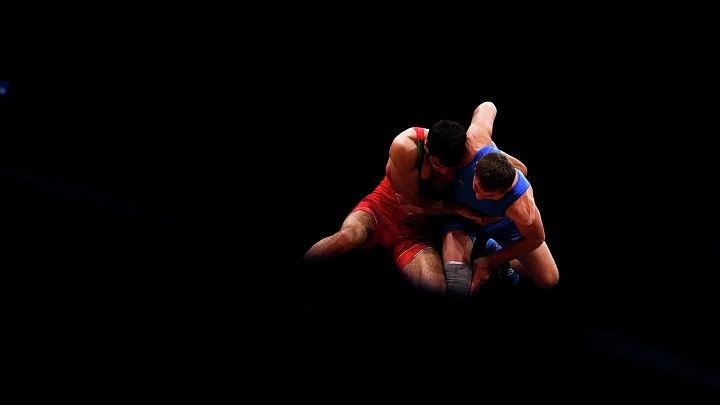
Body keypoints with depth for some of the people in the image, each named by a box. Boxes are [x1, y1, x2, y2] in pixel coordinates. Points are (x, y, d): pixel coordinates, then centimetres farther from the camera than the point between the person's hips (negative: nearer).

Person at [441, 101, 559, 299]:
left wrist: (491, 262, -18)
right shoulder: (475, 144, -44)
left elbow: (536, 239, -22)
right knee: (457, 287, -28)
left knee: (549, 280, 10)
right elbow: (487, 107, -22)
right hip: (462, 216, 0)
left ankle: (498, 255, 35)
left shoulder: (521, 207, -46)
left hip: (503, 222, 0)